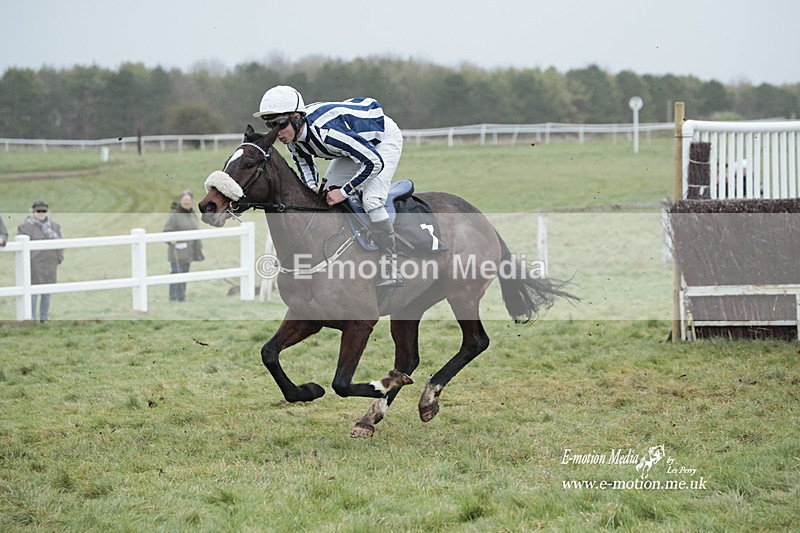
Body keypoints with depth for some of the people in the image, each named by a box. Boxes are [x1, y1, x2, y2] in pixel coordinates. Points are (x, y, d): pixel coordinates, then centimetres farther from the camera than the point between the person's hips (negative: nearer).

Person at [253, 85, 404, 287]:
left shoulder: (325, 130, -42)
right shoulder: (293, 137, -16)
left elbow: (374, 162, -37)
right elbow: (304, 163, 7)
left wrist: (344, 192, -29)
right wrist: (312, 188, -13)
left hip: (384, 138, -9)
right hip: (357, 141, 9)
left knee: (371, 199, -23)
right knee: (327, 194, 4)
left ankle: (391, 266, -15)